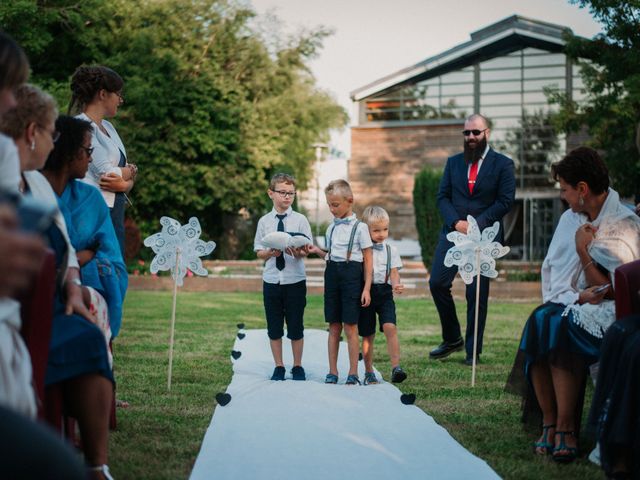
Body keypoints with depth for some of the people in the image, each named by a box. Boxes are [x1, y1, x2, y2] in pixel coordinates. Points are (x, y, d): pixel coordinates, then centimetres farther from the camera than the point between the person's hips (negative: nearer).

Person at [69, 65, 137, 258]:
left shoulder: (108, 127, 17)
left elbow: (129, 179, 16)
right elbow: (106, 172, -14)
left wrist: (124, 183, -6)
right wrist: (131, 170, 4)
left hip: (115, 215, 9)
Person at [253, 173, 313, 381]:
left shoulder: (300, 220, -1)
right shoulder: (264, 222, 4)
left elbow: (307, 250, -5)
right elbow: (259, 252, 6)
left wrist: (299, 253, -27)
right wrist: (270, 253, -16)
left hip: (295, 280, -2)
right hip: (271, 280, 2)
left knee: (296, 326, 5)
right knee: (274, 327, 8)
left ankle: (297, 367, 18)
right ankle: (278, 367, 21)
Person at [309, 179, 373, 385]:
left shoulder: (359, 227, -5)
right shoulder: (331, 227, 13)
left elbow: (368, 260, -6)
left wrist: (366, 288, -10)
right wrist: (318, 252, 0)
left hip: (351, 275, -5)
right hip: (332, 273, 5)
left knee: (350, 327, -3)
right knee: (334, 326, 8)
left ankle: (353, 373, 5)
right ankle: (332, 371, 14)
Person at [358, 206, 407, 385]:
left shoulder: (391, 250, 6)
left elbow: (394, 273, 3)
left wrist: (396, 285, -18)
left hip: (384, 292, 0)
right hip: (366, 292, 0)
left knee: (390, 327, -20)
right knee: (367, 335, 6)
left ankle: (396, 367, -25)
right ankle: (369, 373, 17)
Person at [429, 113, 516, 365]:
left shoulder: (502, 164, 2)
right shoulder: (453, 162, 13)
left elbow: (505, 201, -5)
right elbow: (442, 196, 9)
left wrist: (476, 224, -14)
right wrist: (456, 222, -9)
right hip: (453, 232, 4)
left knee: (477, 293, -3)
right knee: (437, 283, -5)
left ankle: (473, 351, 6)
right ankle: (452, 339, 13)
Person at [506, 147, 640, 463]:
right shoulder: (570, 218, 11)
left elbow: (611, 289, -10)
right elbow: (550, 272, 9)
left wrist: (583, 251, -11)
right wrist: (578, 296, -9)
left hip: (604, 312, -5)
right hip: (567, 305, 5)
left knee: (560, 327, -34)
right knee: (539, 320, -28)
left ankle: (564, 425, -26)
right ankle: (549, 420, -23)